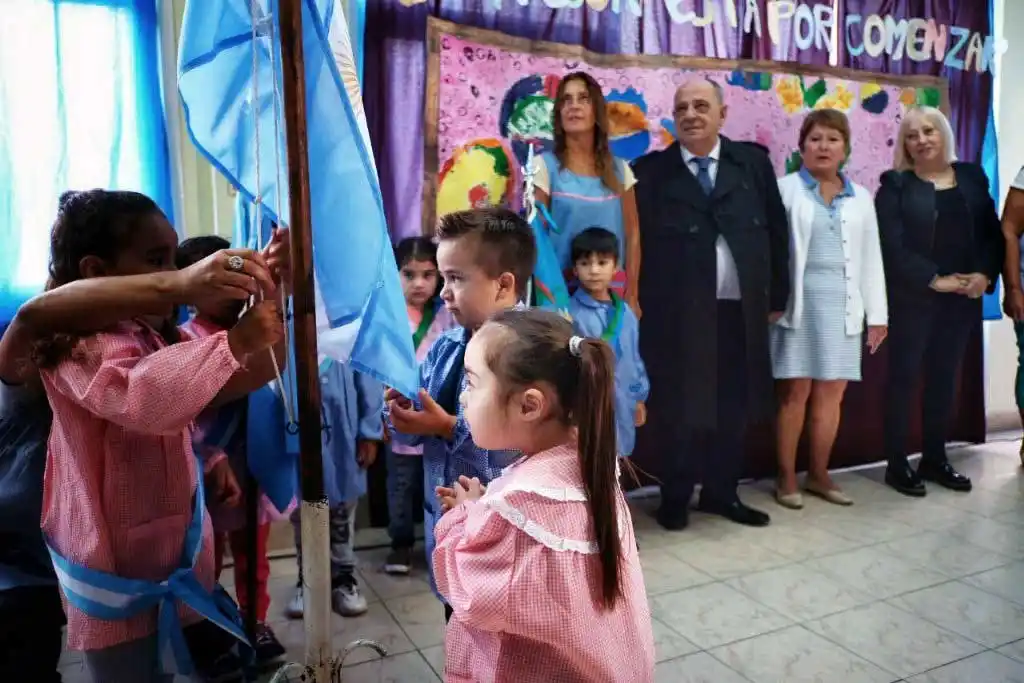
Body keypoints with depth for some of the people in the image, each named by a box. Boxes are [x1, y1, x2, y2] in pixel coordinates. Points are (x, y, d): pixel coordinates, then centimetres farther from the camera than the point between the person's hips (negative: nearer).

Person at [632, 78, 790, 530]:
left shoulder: (753, 163, 8)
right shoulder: (651, 171, 0)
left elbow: (776, 232, 10)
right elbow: (638, 242, -3)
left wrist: (777, 297, 8)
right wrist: (641, 306, -8)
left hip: (740, 311, 3)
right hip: (677, 314, -3)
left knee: (733, 408, 13)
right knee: (678, 408, 6)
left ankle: (721, 492, 30)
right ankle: (675, 496, 23)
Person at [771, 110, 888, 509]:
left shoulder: (861, 198, 14)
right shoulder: (786, 189, 0)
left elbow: (871, 258, 13)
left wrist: (877, 314, 10)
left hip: (842, 306, 4)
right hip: (799, 302, -4)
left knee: (831, 392, 7)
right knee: (795, 391, -2)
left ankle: (819, 475, 19)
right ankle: (786, 478, 9)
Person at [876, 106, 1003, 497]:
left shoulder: (972, 177, 9)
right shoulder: (896, 184, -4)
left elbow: (992, 232, 8)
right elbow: (892, 245, -13)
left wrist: (985, 274, -9)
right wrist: (934, 280, -17)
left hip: (962, 298, 4)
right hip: (912, 298, -4)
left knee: (944, 377, 11)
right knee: (904, 377, 1)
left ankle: (935, 459, 22)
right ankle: (897, 464, 8)